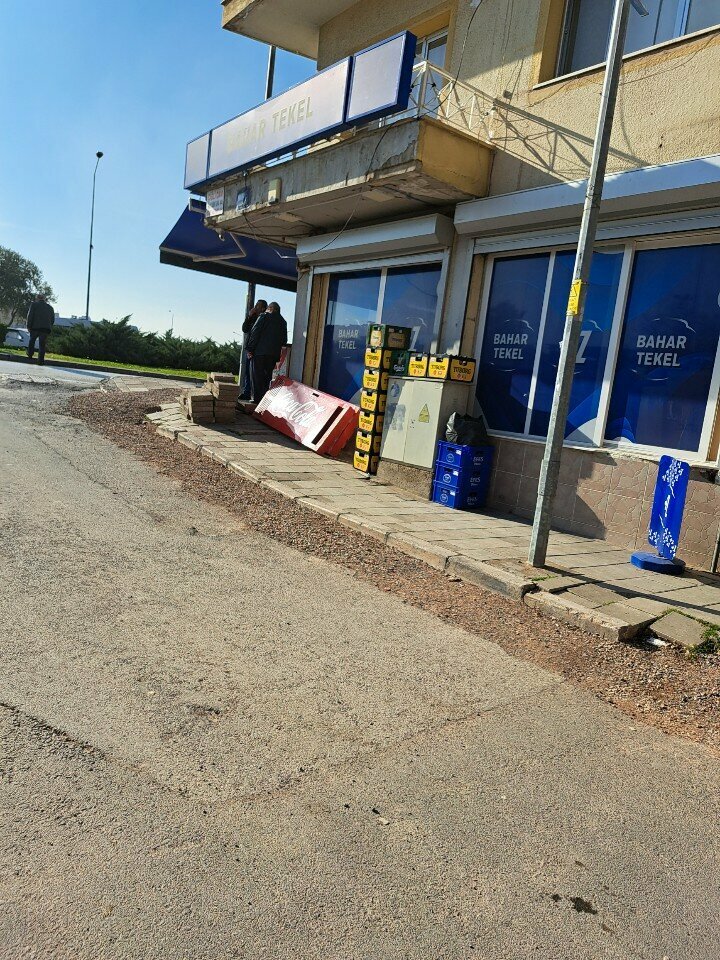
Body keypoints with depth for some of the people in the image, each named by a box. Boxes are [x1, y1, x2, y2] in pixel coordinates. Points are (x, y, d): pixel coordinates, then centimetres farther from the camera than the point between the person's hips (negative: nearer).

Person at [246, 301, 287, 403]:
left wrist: (250, 349, -5)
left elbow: (255, 333, -7)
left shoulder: (264, 316, -1)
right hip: (274, 354, 5)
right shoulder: (283, 321, 13)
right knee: (267, 376, 12)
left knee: (258, 376, -1)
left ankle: (257, 398, -5)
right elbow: (284, 340, 14)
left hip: (260, 351, -5)